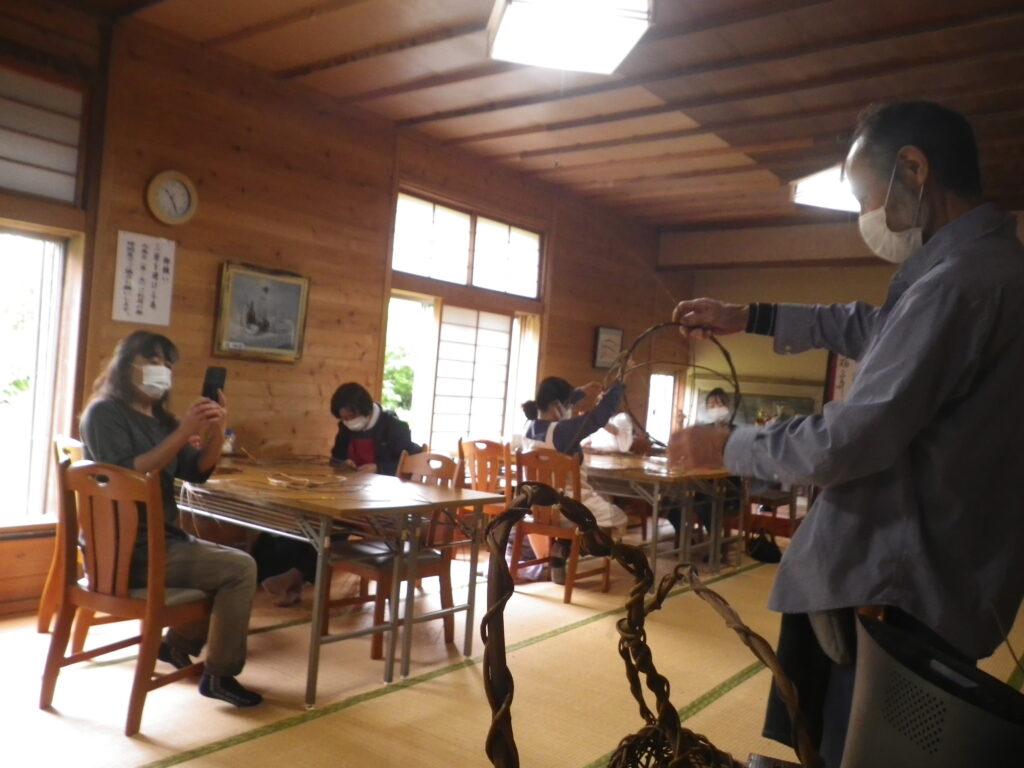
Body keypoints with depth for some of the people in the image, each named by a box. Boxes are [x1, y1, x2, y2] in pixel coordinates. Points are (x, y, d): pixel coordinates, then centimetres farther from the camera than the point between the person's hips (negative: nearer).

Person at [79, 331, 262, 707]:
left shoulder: (159, 418, 14)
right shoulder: (104, 413, -9)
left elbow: (196, 472, 5)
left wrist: (215, 432, -12)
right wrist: (183, 432, -28)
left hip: (162, 540, 9)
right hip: (130, 552, -9)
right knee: (240, 569, -17)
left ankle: (178, 643, 24)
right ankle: (219, 675, -6)